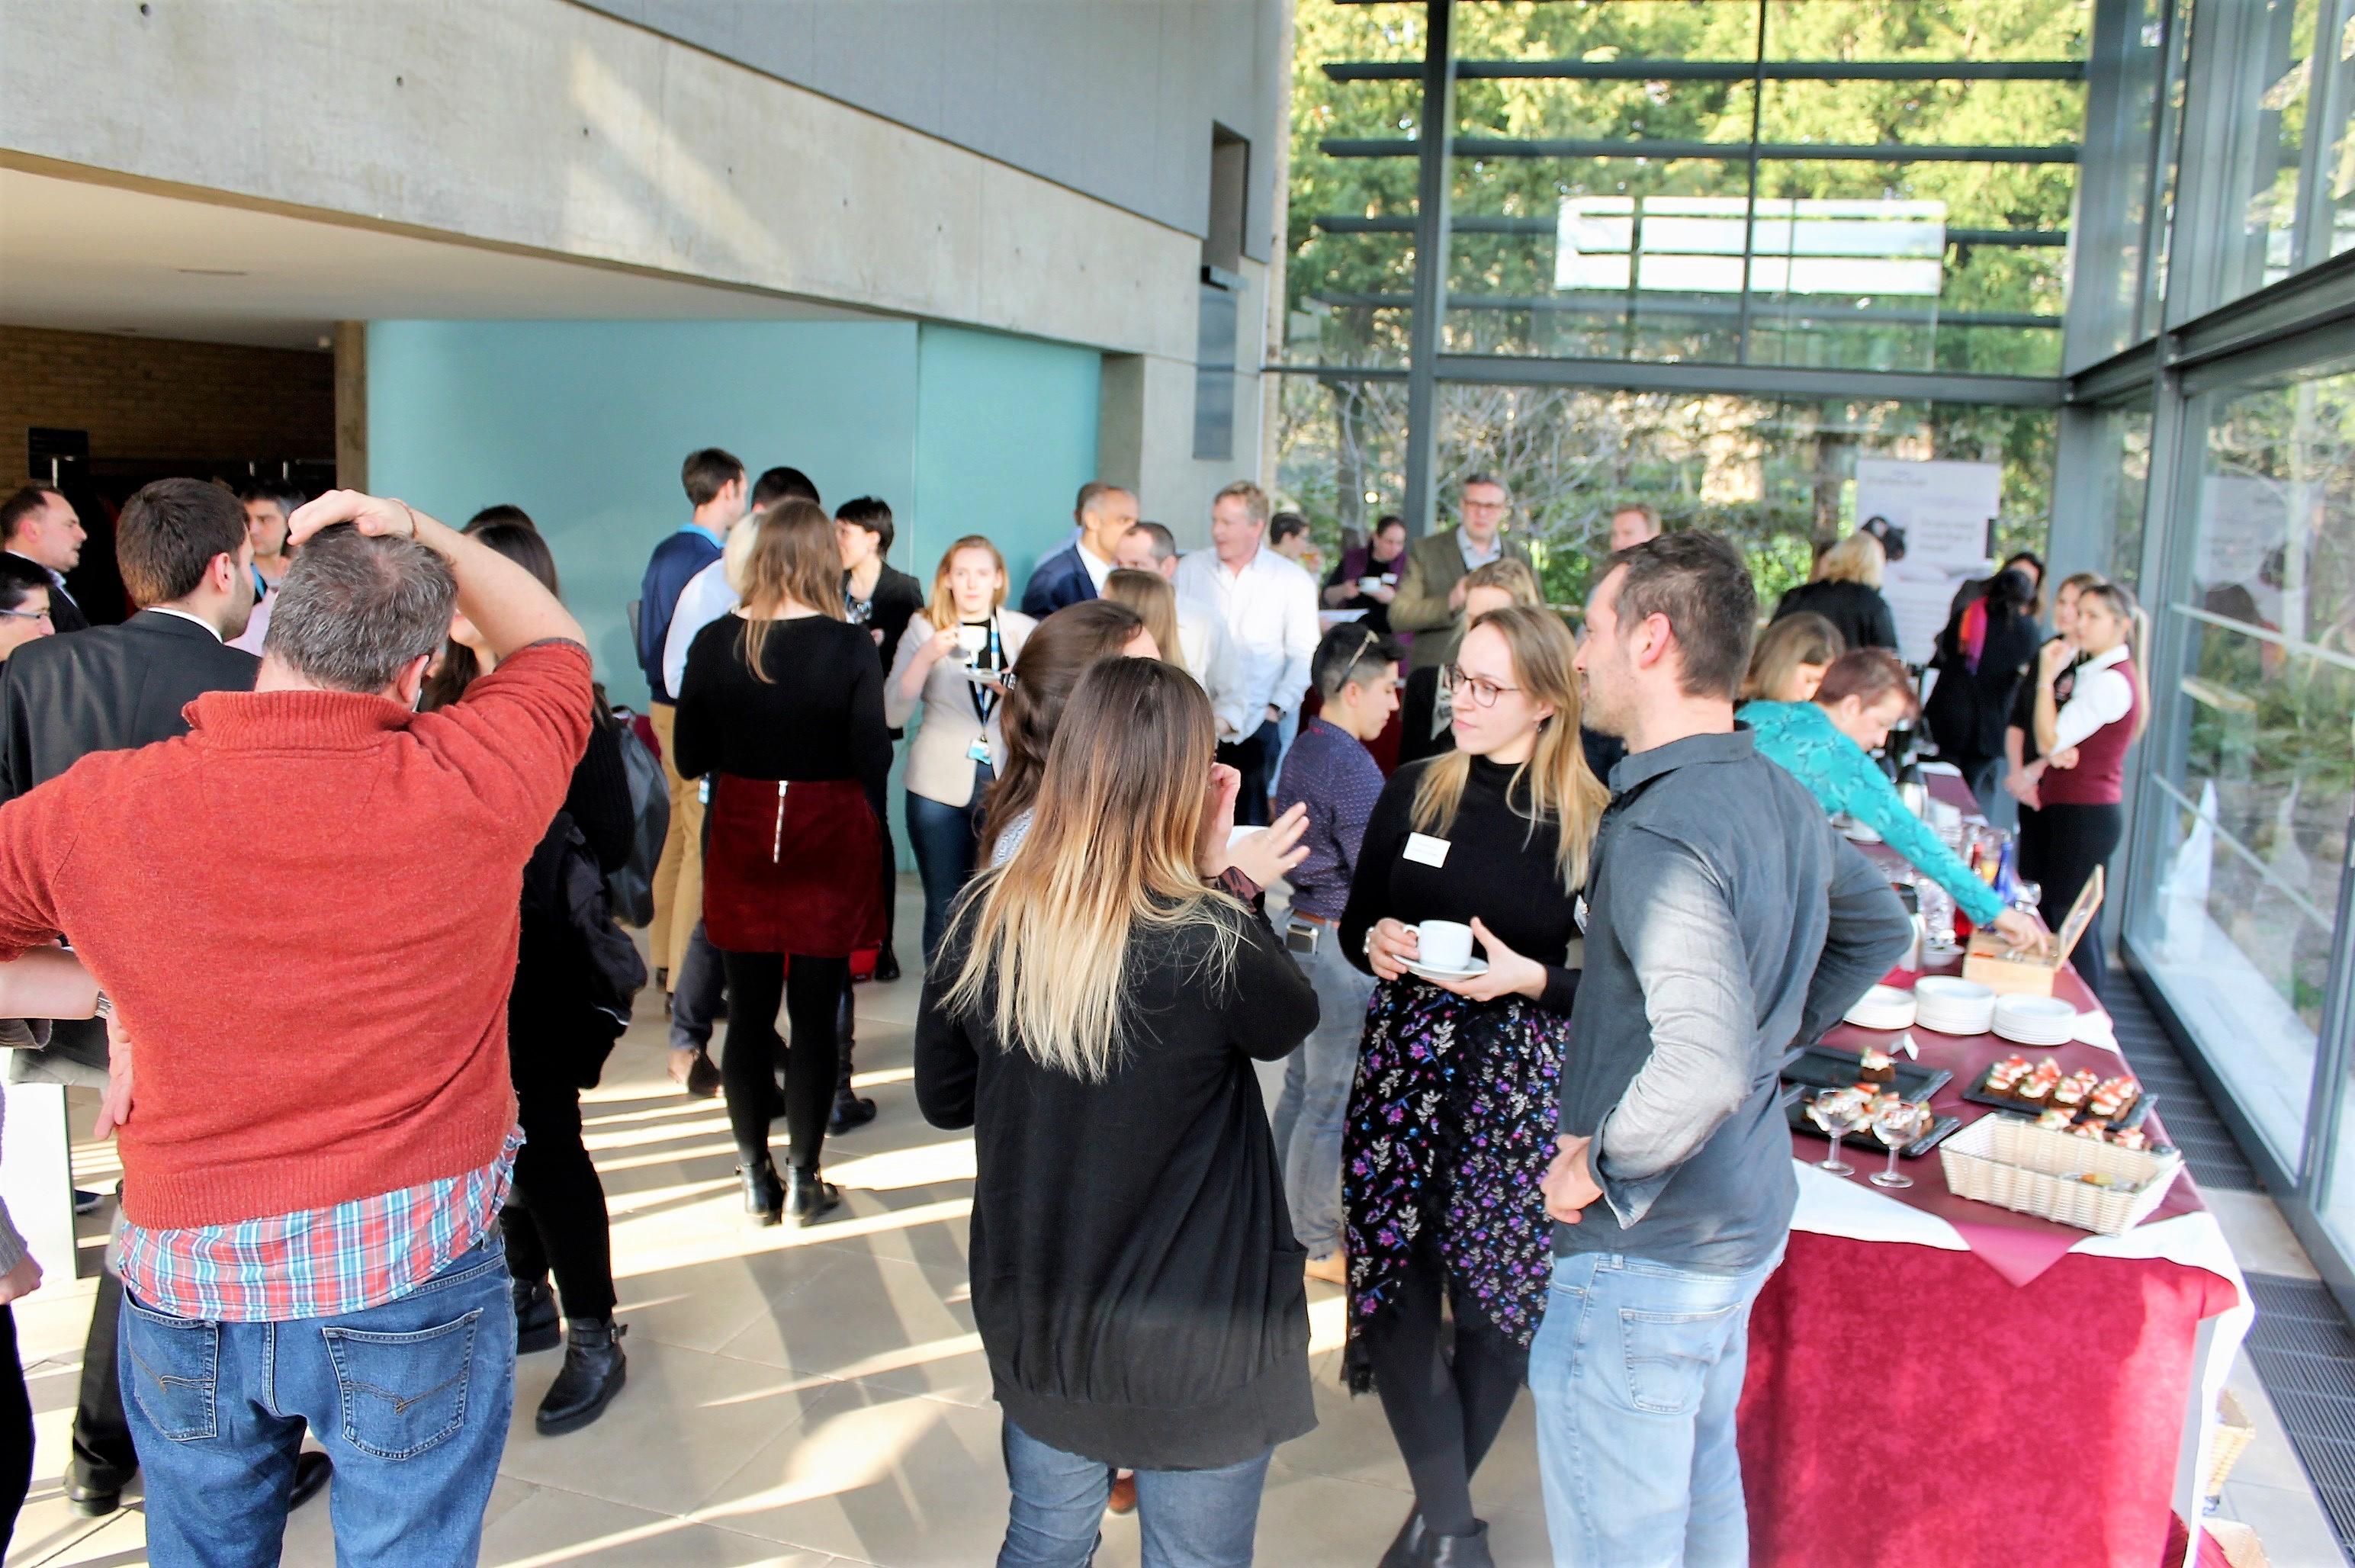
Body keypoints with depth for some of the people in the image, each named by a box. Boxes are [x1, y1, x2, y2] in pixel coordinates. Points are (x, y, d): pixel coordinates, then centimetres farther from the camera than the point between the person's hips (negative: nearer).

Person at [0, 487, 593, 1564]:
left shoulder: (94, 809, -12)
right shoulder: (468, 787, -18)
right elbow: (555, 645, 2)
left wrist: (112, 1004, 6)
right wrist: (415, 530, -2)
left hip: (187, 1285, 2)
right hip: (412, 1274, -2)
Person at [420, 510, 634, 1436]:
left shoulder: (565, 708, -11)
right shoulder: (442, 698, 6)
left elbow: (612, 843, -11)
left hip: (539, 960, -6)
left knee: (543, 1142, 0)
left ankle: (595, 1341, 13)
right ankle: (528, 1300, 32)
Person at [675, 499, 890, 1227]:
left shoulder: (716, 642, -4)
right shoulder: (850, 646, -12)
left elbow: (690, 759, 0)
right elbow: (872, 759, -13)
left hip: (741, 841, 2)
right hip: (829, 839, -2)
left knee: (749, 1011, 11)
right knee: (816, 1013, 6)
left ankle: (756, 1179, 19)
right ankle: (804, 1181, 13)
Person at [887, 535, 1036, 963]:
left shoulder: (1025, 631, 6)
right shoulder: (925, 631, 5)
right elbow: (892, 714, -4)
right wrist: (926, 656, -15)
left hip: (1008, 781, 0)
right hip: (940, 784, 0)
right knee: (944, 904, 6)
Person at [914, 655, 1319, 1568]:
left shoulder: (986, 919, -11)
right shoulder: (1207, 941, -26)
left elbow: (942, 1099, 3)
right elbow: (1291, 1021, -3)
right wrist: (1229, 884, -1)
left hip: (1034, 1322, 4)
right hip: (1195, 1345, -4)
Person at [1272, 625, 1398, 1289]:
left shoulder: (1303, 750, 10)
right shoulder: (1350, 765, -20)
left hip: (1304, 929, 10)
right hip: (1341, 941, -10)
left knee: (1301, 1083, 19)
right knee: (1331, 1099, 1)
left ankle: (1283, 1216, 31)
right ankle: (1315, 1246, 11)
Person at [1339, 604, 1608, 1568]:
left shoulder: (1588, 823, -6)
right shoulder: (1414, 791, 2)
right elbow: (1354, 924, 11)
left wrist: (1530, 978, -19)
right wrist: (1377, 943, -10)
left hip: (1520, 1087, -2)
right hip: (1402, 1063, 3)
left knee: (1494, 1303, 7)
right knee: (1395, 1289, -1)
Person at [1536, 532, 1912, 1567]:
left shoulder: (1661, 828, -26)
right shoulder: (1778, 795, 3)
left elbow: (1704, 1063, -36)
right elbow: (1880, 928, 21)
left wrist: (1595, 1162, -21)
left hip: (1646, 1250, -9)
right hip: (1745, 1215, 10)